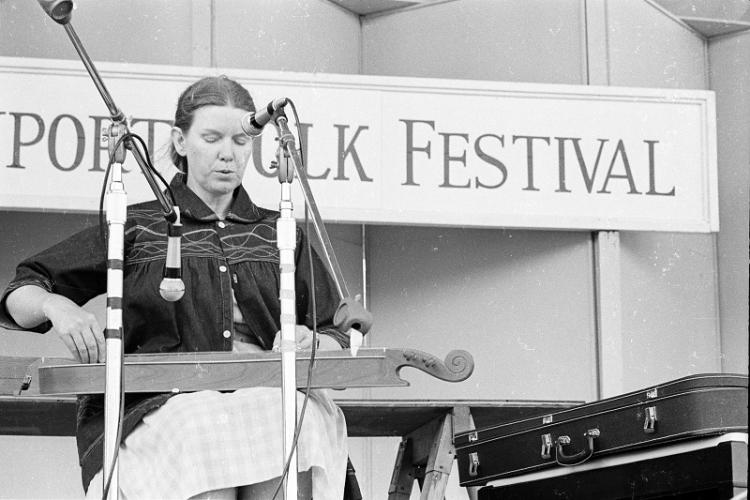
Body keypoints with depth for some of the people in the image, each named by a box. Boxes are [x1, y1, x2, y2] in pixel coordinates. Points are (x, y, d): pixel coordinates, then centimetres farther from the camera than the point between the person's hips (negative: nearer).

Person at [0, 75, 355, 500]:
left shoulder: (279, 235, 25)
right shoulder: (137, 227, 17)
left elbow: (336, 335, 24)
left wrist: (310, 343, -2)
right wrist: (56, 306, -11)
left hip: (267, 397, 2)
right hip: (161, 404, -2)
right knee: (207, 448, -38)